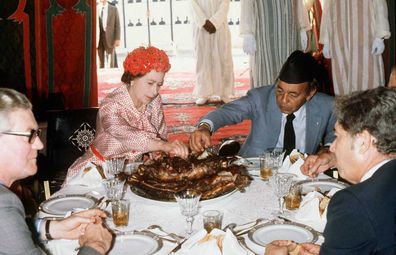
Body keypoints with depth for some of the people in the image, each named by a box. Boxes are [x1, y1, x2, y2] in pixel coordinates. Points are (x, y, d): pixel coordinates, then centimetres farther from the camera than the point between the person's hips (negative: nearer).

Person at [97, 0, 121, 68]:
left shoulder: (114, 9, 5)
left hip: (109, 38, -1)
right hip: (98, 38, 1)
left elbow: (117, 25, 3)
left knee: (111, 62, -2)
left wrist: (117, 39, -6)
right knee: (100, 62, 3)